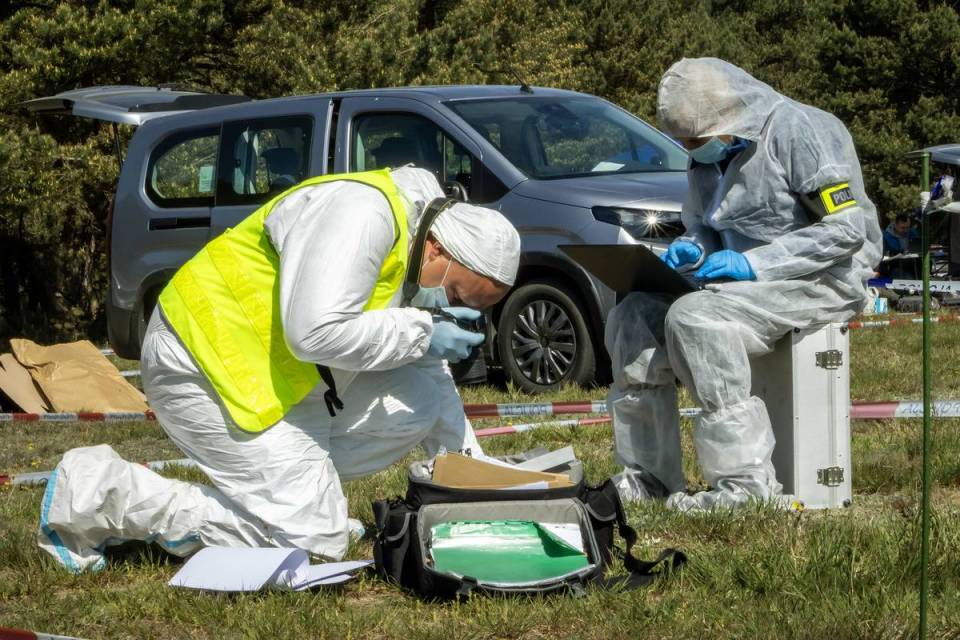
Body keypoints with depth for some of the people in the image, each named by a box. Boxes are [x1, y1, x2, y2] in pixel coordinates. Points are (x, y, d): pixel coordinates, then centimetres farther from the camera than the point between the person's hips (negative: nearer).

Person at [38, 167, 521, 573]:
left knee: (426, 396, -1)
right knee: (314, 543, -12)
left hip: (279, 383, 10)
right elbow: (316, 333, -31)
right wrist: (420, 334, -19)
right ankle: (97, 494, -6)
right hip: (206, 370, -10)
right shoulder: (363, 213, -21)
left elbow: (429, 379, 21)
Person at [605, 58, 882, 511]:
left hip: (824, 281, -9)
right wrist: (688, 250, 0)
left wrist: (754, 265, -23)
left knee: (695, 319, -31)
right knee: (632, 318, -8)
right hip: (747, 281, 9)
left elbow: (848, 228, -19)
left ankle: (746, 483, -30)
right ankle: (648, 475, -6)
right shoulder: (709, 155, 12)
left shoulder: (800, 131, -14)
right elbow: (703, 226, 26)